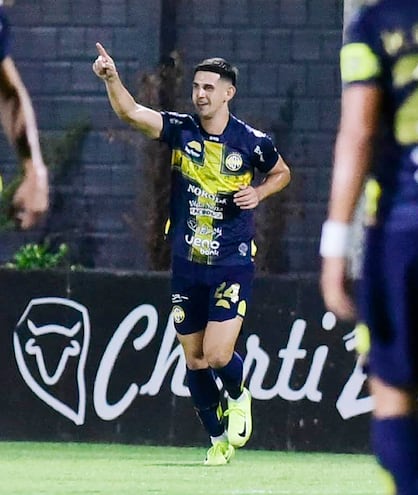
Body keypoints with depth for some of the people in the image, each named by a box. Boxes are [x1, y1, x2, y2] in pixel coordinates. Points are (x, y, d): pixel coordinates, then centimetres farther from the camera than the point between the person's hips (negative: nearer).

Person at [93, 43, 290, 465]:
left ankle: (238, 398, 20)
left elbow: (282, 172, 14)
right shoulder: (180, 130, -3)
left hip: (232, 265, -3)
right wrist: (111, 78, -35)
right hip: (187, 266, 3)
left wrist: (259, 193, -7)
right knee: (194, 360, 7)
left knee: (218, 354, -14)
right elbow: (131, 112, -17)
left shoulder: (252, 142, -6)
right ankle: (218, 439, 26)